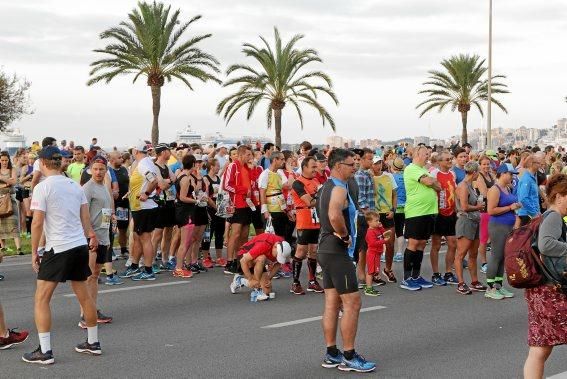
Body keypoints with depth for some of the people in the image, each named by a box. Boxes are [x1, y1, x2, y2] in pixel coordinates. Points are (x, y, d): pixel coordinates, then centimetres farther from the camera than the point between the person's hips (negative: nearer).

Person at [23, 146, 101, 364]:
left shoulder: (42, 187, -10)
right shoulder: (75, 186, 9)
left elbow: (37, 223, -12)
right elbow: (86, 217, 12)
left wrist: (34, 251, -4)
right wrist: (91, 236, 22)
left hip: (58, 248, -7)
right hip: (80, 246, 7)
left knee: (41, 299, 1)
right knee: (83, 295, 17)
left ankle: (45, 351, -3)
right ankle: (93, 343, 26)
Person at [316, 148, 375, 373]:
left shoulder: (326, 187, 15)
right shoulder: (339, 189, -16)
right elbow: (334, 216, -35)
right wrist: (345, 235, -19)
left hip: (326, 249, 10)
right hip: (337, 251, -10)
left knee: (332, 303, 12)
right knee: (352, 303, -6)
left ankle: (332, 354, 17)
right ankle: (349, 357, -2)